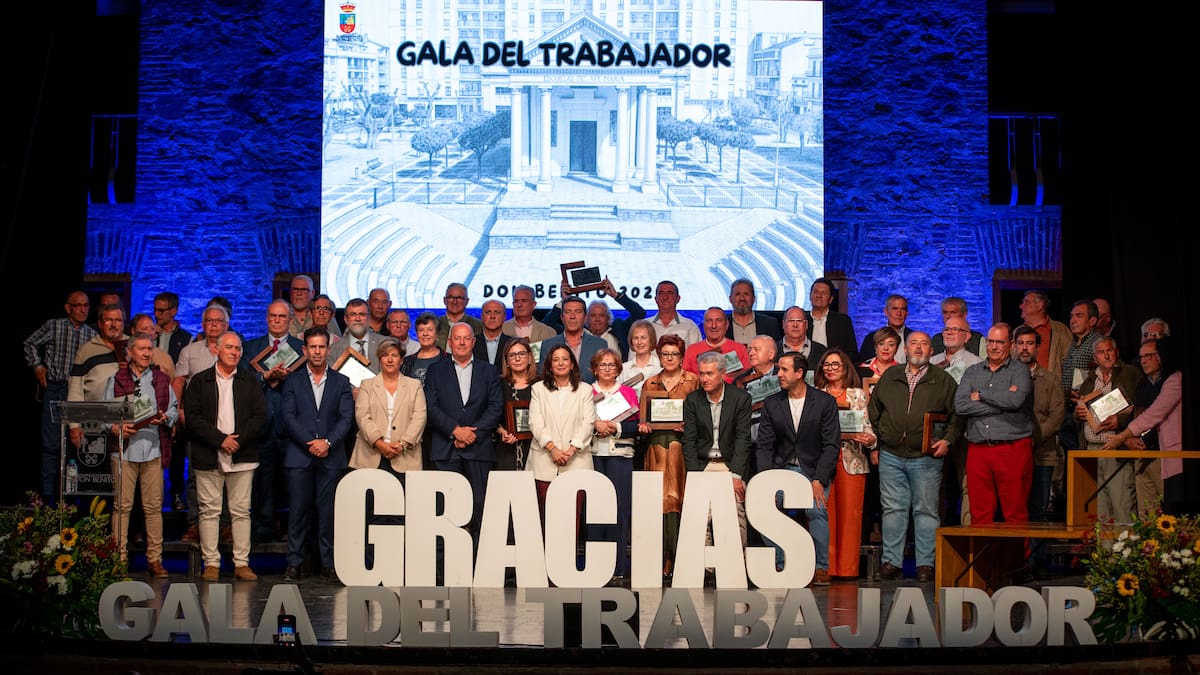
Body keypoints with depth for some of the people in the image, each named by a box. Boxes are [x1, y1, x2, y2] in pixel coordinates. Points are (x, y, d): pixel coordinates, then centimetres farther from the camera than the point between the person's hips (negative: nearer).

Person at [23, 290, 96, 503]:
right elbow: (30, 344, 13)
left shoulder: (91, 334, 7)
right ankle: (48, 496, 1)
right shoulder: (53, 326, 1)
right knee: (51, 444, -4)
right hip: (54, 390, -2)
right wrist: (37, 366, 6)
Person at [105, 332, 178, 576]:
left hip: (154, 449, 1)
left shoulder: (162, 380, 13)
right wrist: (116, 428, -12)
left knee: (154, 506, 1)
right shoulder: (116, 380, 8)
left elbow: (174, 409, 15)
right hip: (125, 449, -1)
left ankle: (155, 559, 5)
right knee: (122, 505, -2)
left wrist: (165, 418, -6)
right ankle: (119, 559, 3)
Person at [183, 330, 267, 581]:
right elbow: (192, 416, -3)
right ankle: (211, 563, 6)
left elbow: (260, 415, 4)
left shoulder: (249, 383, 12)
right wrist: (220, 439, -12)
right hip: (208, 457, -1)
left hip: (242, 456, 1)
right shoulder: (199, 381, 6)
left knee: (241, 511, 2)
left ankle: (242, 563, 6)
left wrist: (238, 440, -10)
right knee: (209, 511, 0)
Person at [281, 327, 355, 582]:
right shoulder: (292, 381, 10)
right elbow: (289, 417, 1)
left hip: (331, 456, 0)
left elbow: (346, 418, 3)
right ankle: (294, 563, 4)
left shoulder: (341, 382, 12)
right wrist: (310, 443, -11)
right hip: (299, 455, 0)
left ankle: (328, 564, 4)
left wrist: (327, 442, -12)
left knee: (328, 510, -1)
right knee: (298, 510, -1)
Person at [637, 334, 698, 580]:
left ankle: (672, 561, -3)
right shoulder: (650, 384, 16)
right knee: (661, 500, -3)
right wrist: (643, 425, -3)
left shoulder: (693, 381, 8)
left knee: (679, 499, -7)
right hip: (657, 446, 2)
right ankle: (667, 561, 1)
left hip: (683, 445, -2)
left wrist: (687, 425, -13)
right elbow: (642, 416, 18)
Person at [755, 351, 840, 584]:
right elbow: (764, 445, 2)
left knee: (817, 510, -26)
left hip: (814, 469, -2)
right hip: (781, 467, 3)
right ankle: (777, 565, -8)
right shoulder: (771, 403, 4)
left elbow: (831, 445, -6)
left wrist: (818, 481, -16)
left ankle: (821, 567, -10)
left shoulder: (825, 401, -4)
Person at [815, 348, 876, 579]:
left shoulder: (858, 394, 12)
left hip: (851, 459, 0)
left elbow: (866, 426, 8)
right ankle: (826, 568, 1)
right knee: (824, 513, -4)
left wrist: (871, 439, -14)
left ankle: (848, 569, 0)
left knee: (850, 512, -4)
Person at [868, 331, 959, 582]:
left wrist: (947, 440, -4)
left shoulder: (943, 380, 6)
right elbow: (873, 412, 15)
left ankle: (926, 564, 6)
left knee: (926, 511, 1)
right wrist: (874, 445, 10)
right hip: (891, 456, 2)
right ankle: (891, 561, 10)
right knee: (893, 509, 5)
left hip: (926, 458, -2)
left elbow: (957, 414, 7)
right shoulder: (889, 377, 11)